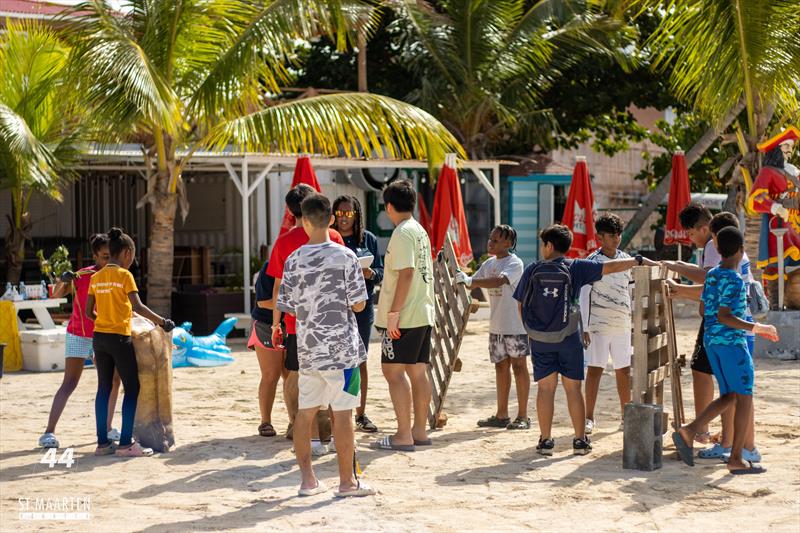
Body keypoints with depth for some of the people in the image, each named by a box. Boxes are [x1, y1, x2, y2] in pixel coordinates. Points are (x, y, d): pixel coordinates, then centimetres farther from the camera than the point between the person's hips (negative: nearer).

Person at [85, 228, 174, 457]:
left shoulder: (96, 277, 9)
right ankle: (125, 444, -3)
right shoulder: (124, 275, -10)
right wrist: (163, 322, -12)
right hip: (119, 337, -7)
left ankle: (102, 442, 12)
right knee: (131, 388, 1)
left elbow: (89, 312, 11)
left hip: (99, 337, 7)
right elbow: (138, 307, -18)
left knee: (104, 389, 11)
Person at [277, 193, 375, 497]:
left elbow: (287, 307, 4)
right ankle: (347, 481, 6)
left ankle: (308, 480, 17)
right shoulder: (345, 256, -8)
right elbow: (359, 304, -7)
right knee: (342, 413, 1)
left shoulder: (294, 260, -1)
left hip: (307, 347, 3)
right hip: (341, 346, -3)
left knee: (305, 412, 11)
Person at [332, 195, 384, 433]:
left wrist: (369, 273, -13)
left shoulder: (368, 239, 8)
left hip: (362, 306, 2)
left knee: (360, 361, 8)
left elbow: (381, 273, 8)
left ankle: (361, 414, 17)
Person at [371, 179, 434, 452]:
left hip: (404, 317, -9)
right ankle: (420, 432, 14)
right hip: (423, 314, 9)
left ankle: (404, 435, -8)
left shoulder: (402, 233, -12)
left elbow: (406, 274, -21)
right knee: (418, 372, 10)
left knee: (393, 371, -6)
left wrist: (393, 312, -21)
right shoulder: (421, 232, 16)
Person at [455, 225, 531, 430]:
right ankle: (501, 415, 17)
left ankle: (523, 416, 3)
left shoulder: (515, 263, -14)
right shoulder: (489, 263, 10)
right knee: (501, 367, 11)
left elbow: (498, 281, -31)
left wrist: (469, 280, -37)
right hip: (496, 326, 7)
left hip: (515, 324, -7)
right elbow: (472, 284, 16)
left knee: (519, 366, -1)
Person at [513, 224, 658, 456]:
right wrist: (639, 260, -1)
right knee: (573, 388, 6)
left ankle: (545, 440, 7)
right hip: (568, 338, 0)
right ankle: (580, 440, 9)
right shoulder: (574, 267, -4)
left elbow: (521, 304, 4)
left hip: (539, 339, 1)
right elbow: (610, 267, -8)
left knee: (545, 388, 6)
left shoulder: (532, 270, -1)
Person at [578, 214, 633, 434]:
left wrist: (634, 321, 13)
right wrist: (585, 328, -11)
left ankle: (626, 414, 18)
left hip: (622, 325, 5)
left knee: (624, 370, 9)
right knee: (595, 369, -2)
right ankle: (589, 418, 4)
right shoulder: (592, 261, -7)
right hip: (598, 325, -5)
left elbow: (630, 291, 16)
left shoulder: (626, 259, 8)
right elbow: (584, 296, -7)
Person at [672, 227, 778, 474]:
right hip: (732, 342, -8)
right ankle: (736, 459, 0)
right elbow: (724, 317, -21)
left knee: (729, 396, 14)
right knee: (744, 398, 0)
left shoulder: (711, 275, 10)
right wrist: (757, 328, -18)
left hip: (711, 341, 8)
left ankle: (688, 431, -1)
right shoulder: (734, 280, -15)